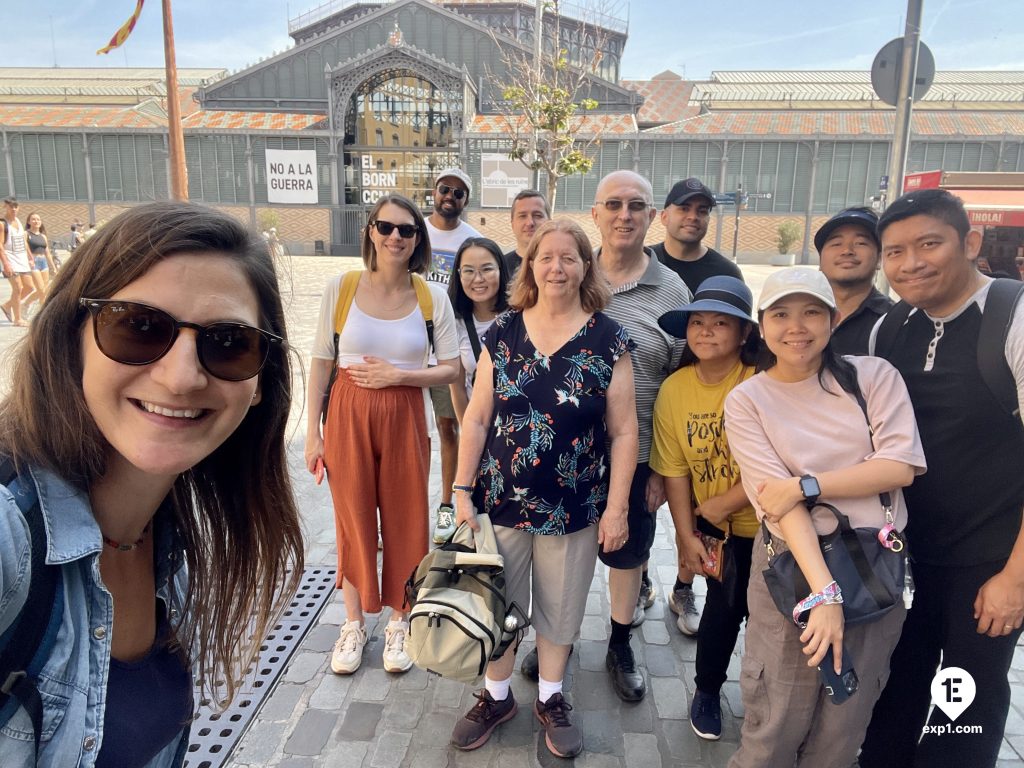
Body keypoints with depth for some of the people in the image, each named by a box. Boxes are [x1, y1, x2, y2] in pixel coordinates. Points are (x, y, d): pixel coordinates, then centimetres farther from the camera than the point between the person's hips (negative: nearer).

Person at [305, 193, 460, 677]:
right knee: (353, 519, 11)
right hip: (348, 416, 0)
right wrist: (312, 432, -1)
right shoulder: (340, 288, -4)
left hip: (404, 419, 0)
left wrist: (396, 375, -15)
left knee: (404, 522, 9)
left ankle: (399, 622, 31)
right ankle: (354, 623, 32)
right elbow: (321, 363, 0)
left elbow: (451, 370, -2)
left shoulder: (432, 298, -4)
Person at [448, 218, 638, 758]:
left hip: (574, 508, -1)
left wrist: (616, 507, -7)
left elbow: (622, 431, -5)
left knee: (560, 609, 16)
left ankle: (550, 699, 41)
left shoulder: (608, 340, -7)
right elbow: (476, 418, 0)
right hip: (501, 501, 1)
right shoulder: (502, 333, -2)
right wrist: (462, 490, -3)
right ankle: (496, 696, 40)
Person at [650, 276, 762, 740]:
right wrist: (686, 536, -5)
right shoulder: (674, 389, -8)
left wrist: (721, 505, -16)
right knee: (725, 605, 8)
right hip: (717, 528, 2)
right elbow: (674, 470, -5)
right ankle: (707, 691, 35)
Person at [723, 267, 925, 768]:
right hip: (791, 567, -1)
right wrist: (823, 591, -22)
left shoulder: (874, 376, 1)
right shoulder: (746, 401, -4)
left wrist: (805, 484, -17)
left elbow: (901, 466, -9)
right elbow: (777, 499, -13)